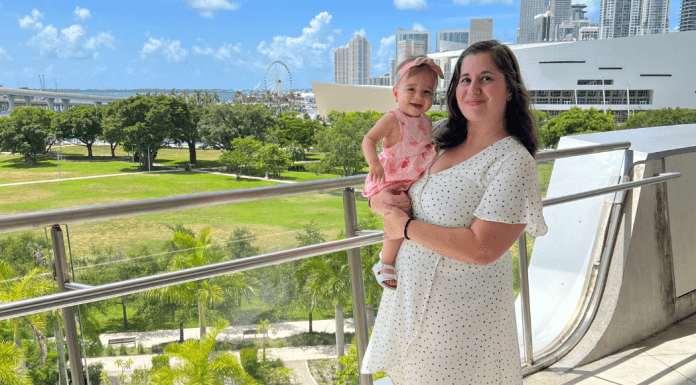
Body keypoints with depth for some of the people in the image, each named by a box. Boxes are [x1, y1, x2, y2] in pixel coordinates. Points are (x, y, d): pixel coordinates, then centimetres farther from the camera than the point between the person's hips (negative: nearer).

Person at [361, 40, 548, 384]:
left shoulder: (513, 161, -17)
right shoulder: (441, 144, 4)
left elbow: (482, 249, -26)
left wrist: (407, 227, -17)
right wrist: (381, 199, -11)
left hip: (461, 310, -6)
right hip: (410, 296, 7)